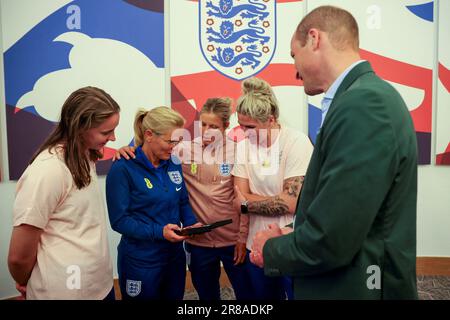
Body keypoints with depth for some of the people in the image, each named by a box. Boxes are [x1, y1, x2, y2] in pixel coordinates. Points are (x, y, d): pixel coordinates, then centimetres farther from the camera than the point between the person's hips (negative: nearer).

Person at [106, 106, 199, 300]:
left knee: (175, 296, 22)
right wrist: (159, 232, -27)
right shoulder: (123, 169, -17)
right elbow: (119, 220, -17)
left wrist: (191, 223, -9)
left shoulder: (173, 163, 0)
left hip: (175, 255, 6)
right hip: (140, 262, -5)